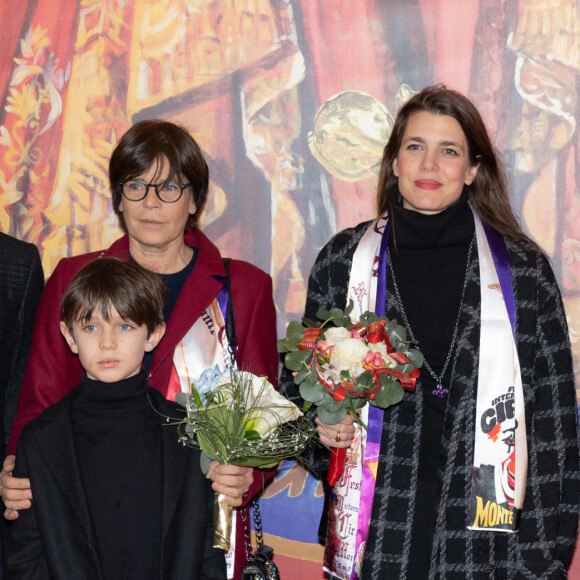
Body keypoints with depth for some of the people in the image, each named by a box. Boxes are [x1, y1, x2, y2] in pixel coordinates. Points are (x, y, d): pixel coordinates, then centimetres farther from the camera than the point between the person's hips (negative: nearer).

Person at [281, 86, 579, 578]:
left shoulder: (523, 269, -1)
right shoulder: (343, 260, 3)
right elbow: (300, 380, 15)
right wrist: (318, 424, -7)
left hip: (483, 529, -1)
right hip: (374, 533, 1)